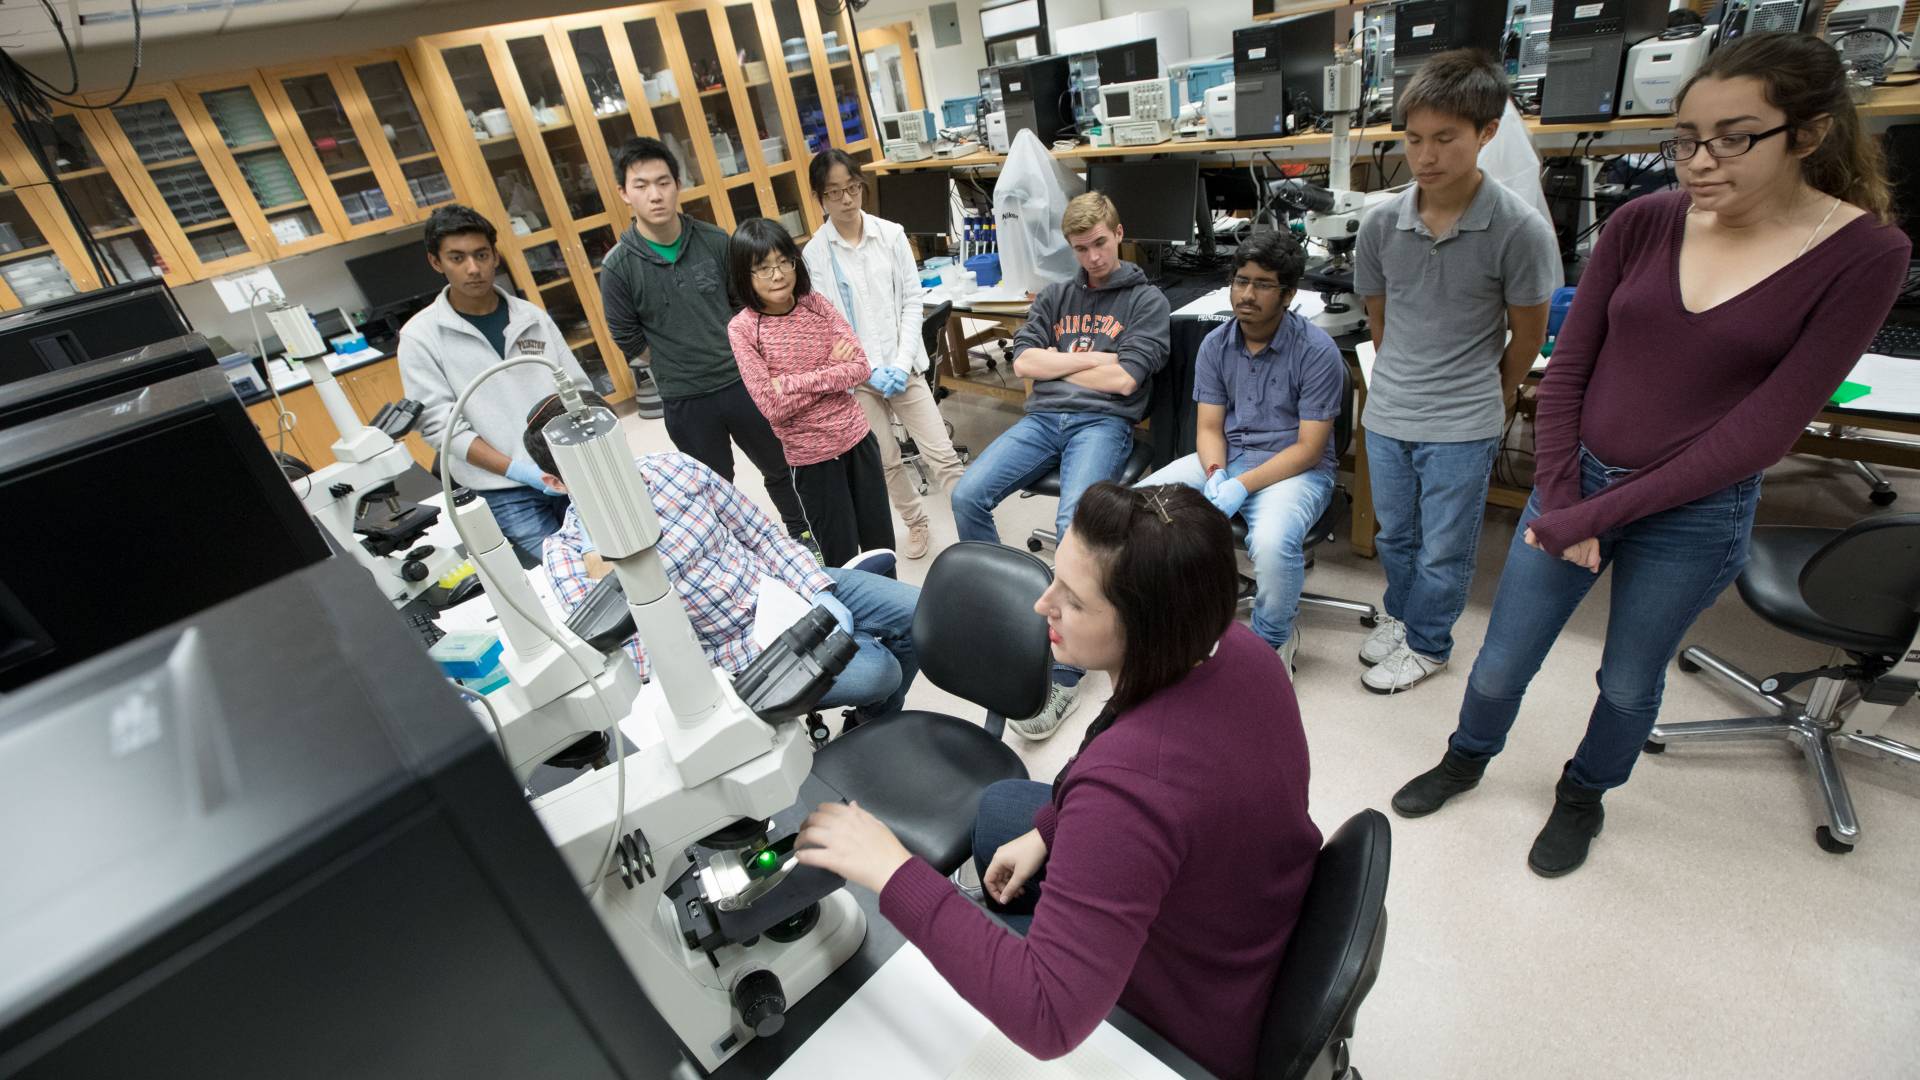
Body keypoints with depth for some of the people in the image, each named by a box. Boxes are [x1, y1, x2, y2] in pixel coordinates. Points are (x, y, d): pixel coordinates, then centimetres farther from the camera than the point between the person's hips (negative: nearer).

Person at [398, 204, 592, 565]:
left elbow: (578, 389, 9)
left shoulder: (532, 317, 8)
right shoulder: (421, 336, -1)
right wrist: (519, 471, -17)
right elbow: (440, 424, -6)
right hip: (504, 493, -3)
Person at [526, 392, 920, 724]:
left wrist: (821, 594, -10)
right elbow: (638, 666, -18)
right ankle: (872, 725, 18)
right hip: (741, 648, -4)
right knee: (877, 672, -22)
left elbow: (763, 535, 1)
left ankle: (877, 720, 24)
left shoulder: (675, 467, -7)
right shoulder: (569, 553, -12)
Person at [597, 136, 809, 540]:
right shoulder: (618, 267, -12)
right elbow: (630, 340, -3)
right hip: (685, 401, -2)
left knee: (780, 467, 19)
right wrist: (680, 371, 2)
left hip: (742, 382, 2)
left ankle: (804, 537, 42)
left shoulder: (715, 241, -7)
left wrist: (733, 357, 5)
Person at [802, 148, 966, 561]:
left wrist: (901, 363, -9)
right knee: (886, 461, 10)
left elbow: (912, 301, 1)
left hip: (903, 365, 0)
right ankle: (917, 524, 31)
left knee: (941, 453, -4)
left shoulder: (891, 234, 0)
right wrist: (869, 371, -12)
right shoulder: (814, 253, -3)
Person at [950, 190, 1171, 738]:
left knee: (1075, 521, -33)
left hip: (1103, 422, -4)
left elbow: (1124, 380, -4)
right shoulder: (1055, 296, 23)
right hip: (1043, 418, 5)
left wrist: (1053, 363, 5)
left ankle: (1062, 675, -27)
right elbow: (1023, 362, 10)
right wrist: (1092, 359, 2)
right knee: (967, 495, -20)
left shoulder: (1146, 301, 10)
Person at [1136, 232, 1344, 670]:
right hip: (1224, 458, 5)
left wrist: (1243, 485, -25)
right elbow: (1209, 427, 1)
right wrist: (1215, 474, -21)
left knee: (1273, 541, -37)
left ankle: (1274, 639, -4)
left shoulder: (1316, 350, -12)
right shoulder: (1215, 344, 2)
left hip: (1296, 467, -4)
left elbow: (1309, 448, -14)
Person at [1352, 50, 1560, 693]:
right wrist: (1402, 382, 15)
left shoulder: (1520, 229, -14)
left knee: (1443, 549, 9)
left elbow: (1528, 335, -1)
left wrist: (1491, 400, 10)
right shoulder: (1382, 224, -5)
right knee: (1395, 535, 20)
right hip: (1386, 416, 4)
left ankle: (1425, 644, 29)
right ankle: (1401, 616, 42)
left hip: (1463, 426, -3)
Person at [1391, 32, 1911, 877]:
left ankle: (1583, 797, 44)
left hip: (1693, 516, -2)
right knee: (1499, 665, 10)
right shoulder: (1642, 223, -4)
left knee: (1629, 682, 18)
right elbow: (1567, 368, -2)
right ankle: (1466, 759, 39)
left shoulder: (1865, 255, -10)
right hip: (1575, 484, 2)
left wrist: (1598, 514, -17)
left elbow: (1761, 432, -14)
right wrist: (1559, 503, -9)